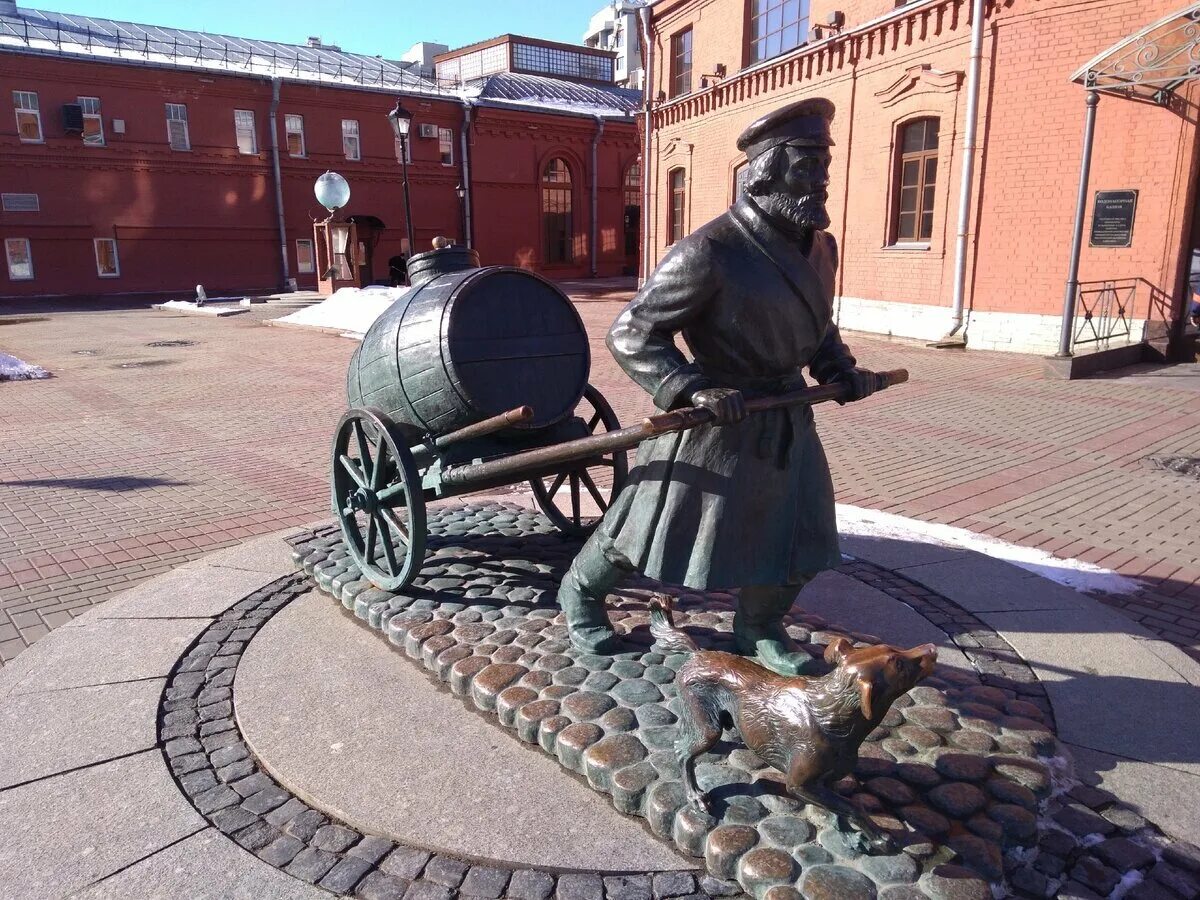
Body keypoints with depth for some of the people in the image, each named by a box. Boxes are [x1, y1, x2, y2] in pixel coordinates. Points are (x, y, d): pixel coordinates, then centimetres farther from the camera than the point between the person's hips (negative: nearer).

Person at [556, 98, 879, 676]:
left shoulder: (820, 247, 3)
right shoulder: (710, 252, -23)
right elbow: (631, 334, -19)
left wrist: (840, 370, 4)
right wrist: (692, 390, -30)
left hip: (789, 420, 7)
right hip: (717, 423, -7)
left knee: (795, 537, 13)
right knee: (662, 527, 8)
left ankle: (759, 630, 38)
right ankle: (580, 593, 34)